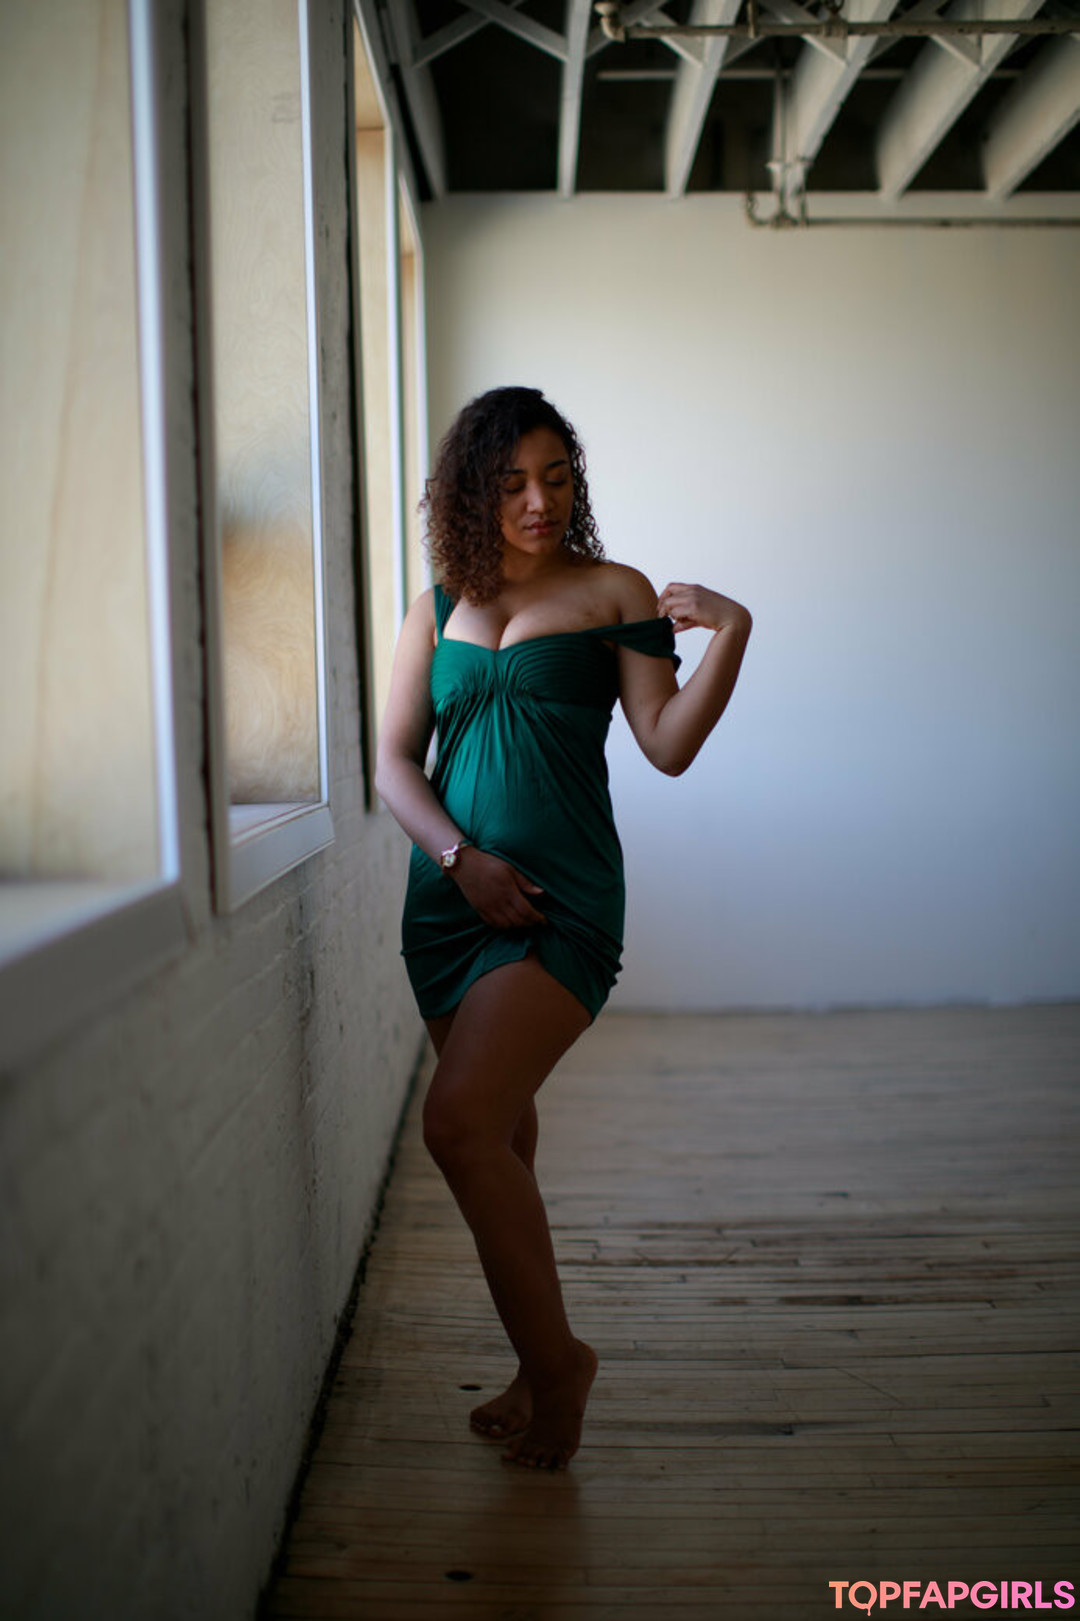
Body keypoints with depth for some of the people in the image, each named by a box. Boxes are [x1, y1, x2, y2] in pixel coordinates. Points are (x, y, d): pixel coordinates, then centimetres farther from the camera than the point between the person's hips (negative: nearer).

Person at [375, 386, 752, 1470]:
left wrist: (730, 634, -15)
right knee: (502, 1138, 10)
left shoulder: (612, 594, 3)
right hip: (448, 897, 5)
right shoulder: (438, 609, 12)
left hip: (561, 899, -4)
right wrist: (462, 858, -7)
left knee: (460, 1124, -18)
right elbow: (393, 762, 7)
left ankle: (553, 1361, 1)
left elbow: (668, 746, -3)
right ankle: (540, 1369, 27)